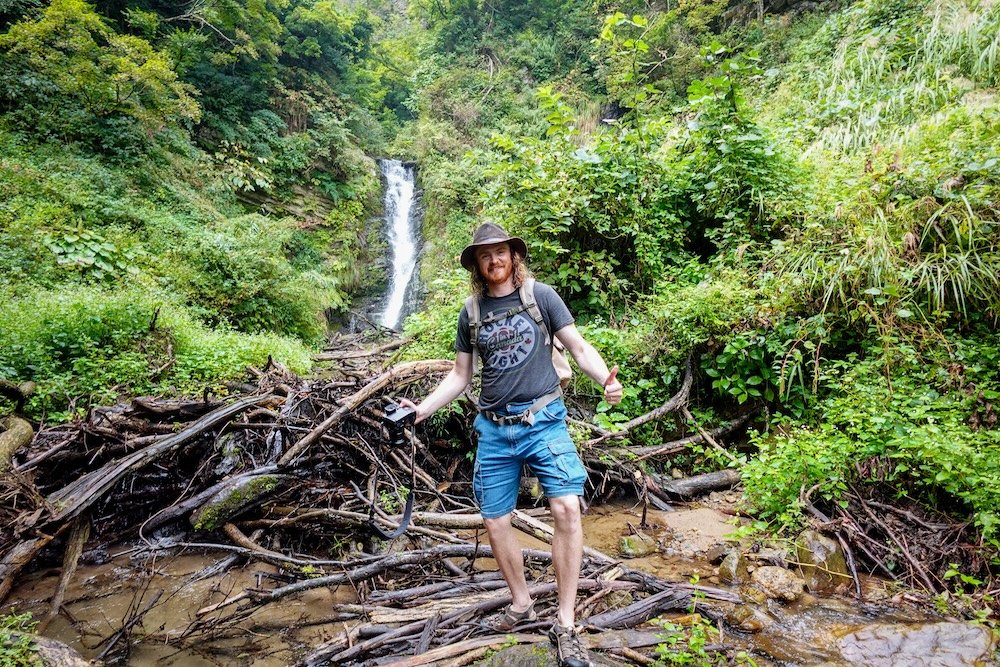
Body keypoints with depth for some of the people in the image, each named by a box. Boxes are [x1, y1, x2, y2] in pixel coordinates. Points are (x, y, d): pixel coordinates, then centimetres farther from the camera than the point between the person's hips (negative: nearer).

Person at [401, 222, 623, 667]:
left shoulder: (540, 295, 0)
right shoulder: (471, 312, 9)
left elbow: (579, 348, -1)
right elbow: (460, 376, 14)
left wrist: (606, 380, -21)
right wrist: (422, 409, 0)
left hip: (543, 420, -3)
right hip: (493, 430, 4)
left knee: (567, 508, -18)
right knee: (495, 523, 8)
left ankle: (565, 625, -5)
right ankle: (521, 604, 31)